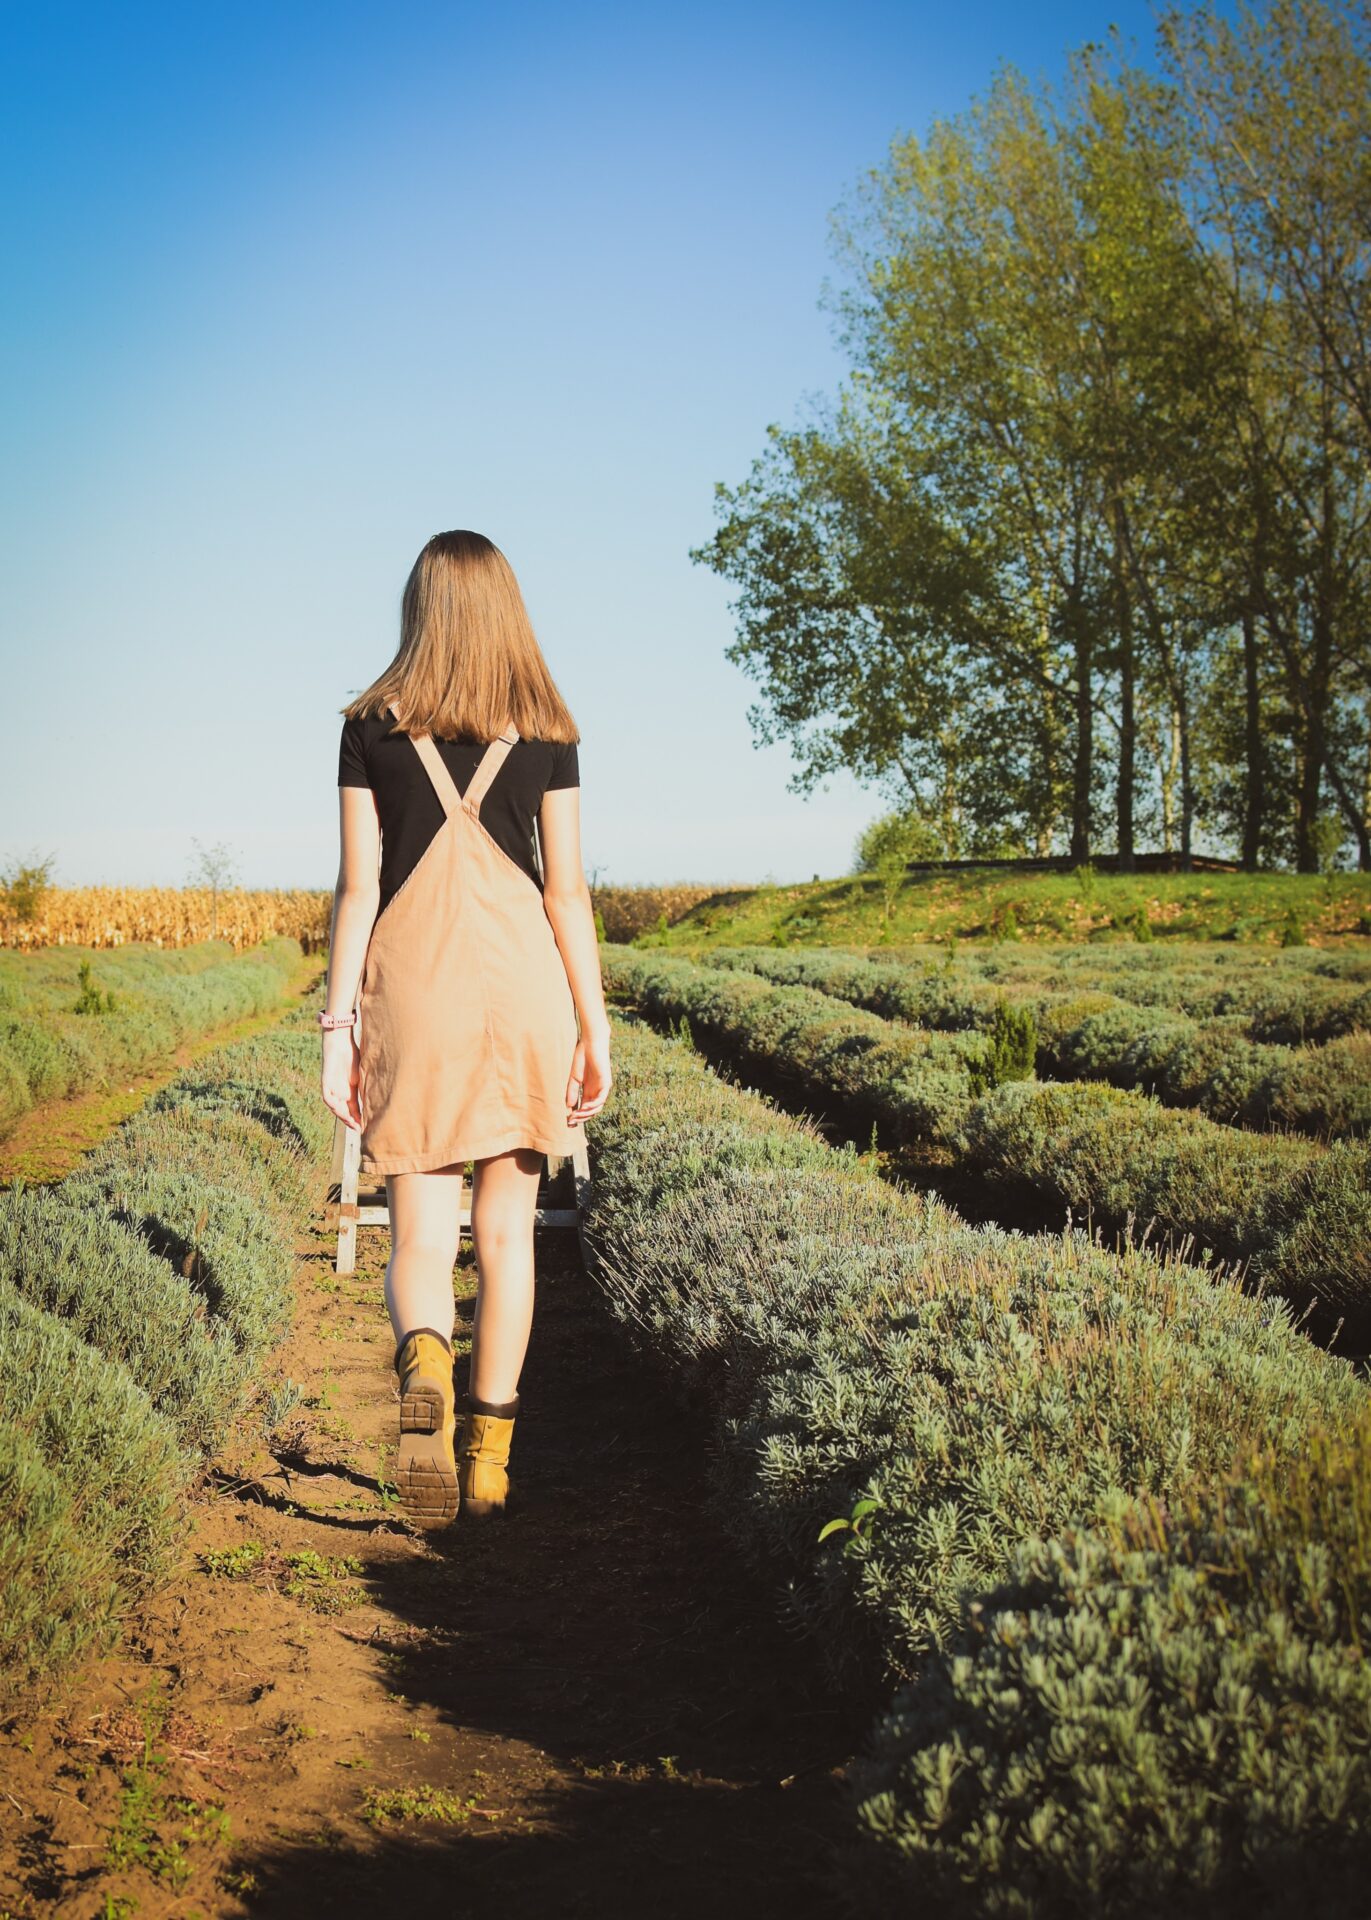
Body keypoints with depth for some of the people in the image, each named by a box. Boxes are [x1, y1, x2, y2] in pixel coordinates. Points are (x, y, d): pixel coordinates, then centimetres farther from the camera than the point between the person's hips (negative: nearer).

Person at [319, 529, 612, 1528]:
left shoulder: (373, 727, 3)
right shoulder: (546, 731, 4)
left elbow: (358, 885, 0)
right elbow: (566, 888, 2)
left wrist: (338, 1023, 2)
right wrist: (596, 1029, 5)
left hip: (412, 980, -1)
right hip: (524, 978, 1)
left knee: (420, 1231, 3)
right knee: (507, 1224, 11)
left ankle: (425, 1366, -28)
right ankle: (490, 1453, 14)